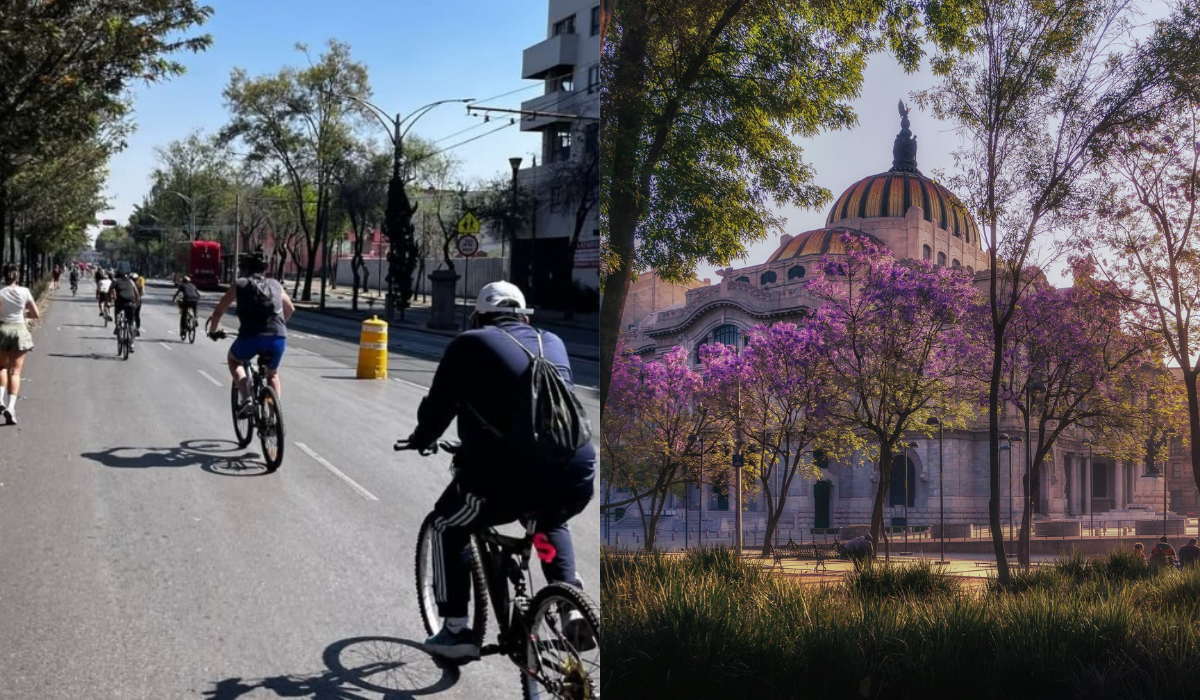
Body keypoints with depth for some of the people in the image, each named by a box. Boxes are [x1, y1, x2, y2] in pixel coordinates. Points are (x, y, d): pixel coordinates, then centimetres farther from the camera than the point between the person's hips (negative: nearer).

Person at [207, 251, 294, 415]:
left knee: (233, 360, 29)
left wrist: (212, 331, 34)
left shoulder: (240, 285, 14)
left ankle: (246, 399, 8)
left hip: (251, 336, -2)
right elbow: (290, 309, 35)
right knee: (273, 374, 30)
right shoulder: (275, 285, 21)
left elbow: (218, 312, 16)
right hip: (278, 338, 3)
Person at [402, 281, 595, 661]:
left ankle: (456, 631, 21)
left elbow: (439, 405, 13)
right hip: (577, 474, 4)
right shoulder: (553, 344, 22)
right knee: (551, 524, 37)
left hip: (512, 475, -4)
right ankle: (572, 610, 23)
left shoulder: (470, 345, 9)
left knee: (448, 527, 24)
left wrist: (421, 439, 35)